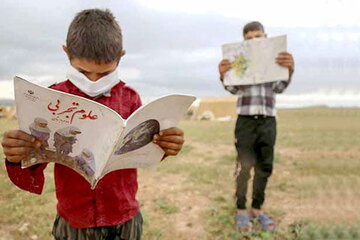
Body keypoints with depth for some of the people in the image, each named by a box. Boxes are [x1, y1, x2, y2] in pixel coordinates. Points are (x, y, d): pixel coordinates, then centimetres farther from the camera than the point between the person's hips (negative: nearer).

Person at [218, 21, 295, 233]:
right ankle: (241, 210, 2)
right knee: (245, 165, -10)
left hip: (268, 120, 3)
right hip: (246, 119, -2)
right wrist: (224, 75, -26)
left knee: (265, 167, 6)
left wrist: (289, 69, -26)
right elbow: (234, 89, -3)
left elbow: (279, 87, -4)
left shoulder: (275, 59, 8)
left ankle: (257, 209, 18)